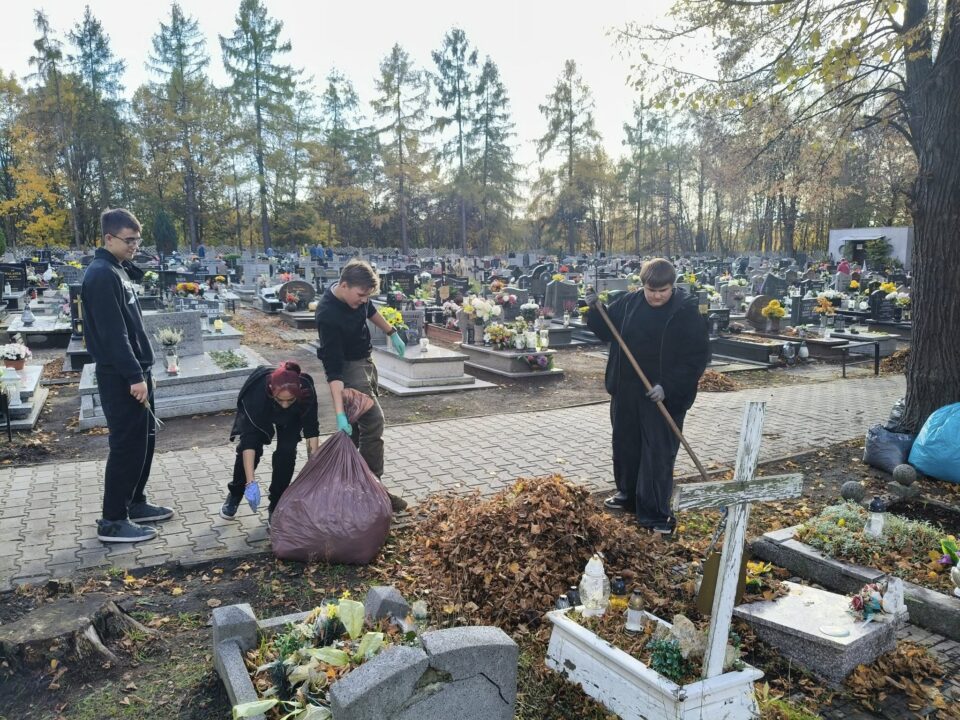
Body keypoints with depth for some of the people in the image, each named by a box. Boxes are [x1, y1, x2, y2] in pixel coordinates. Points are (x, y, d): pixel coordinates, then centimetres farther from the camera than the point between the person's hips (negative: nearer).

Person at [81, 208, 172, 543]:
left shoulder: (120, 271, 14)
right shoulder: (101, 275, -16)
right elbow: (113, 333, -22)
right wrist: (134, 376, -23)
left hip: (135, 371, 10)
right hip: (120, 377, -10)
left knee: (145, 438, 16)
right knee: (128, 445, -4)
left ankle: (135, 503, 28)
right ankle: (112, 521, 6)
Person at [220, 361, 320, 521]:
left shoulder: (306, 390, -40)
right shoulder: (257, 391, -44)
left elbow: (311, 430, -29)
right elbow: (249, 439, -43)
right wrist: (250, 481, -46)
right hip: (259, 414, -1)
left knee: (286, 451, -15)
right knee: (249, 449, -10)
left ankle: (276, 505, 3)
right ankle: (234, 494, 20)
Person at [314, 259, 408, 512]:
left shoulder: (356, 295, -10)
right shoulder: (328, 315, -33)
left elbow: (370, 310, 16)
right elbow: (333, 369, -35)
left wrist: (391, 332, 23)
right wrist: (340, 413, -38)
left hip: (364, 361, 8)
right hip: (347, 367, -8)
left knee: (361, 420, 13)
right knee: (374, 420, -14)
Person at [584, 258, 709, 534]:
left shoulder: (687, 312, -12)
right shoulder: (629, 303, 1)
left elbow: (698, 357, -13)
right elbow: (607, 330, 14)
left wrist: (668, 387, -21)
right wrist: (594, 309, -6)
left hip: (664, 397, -5)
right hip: (625, 392, 5)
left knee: (658, 455, 0)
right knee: (625, 446, 18)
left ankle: (655, 514, 10)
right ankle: (628, 494, 38)